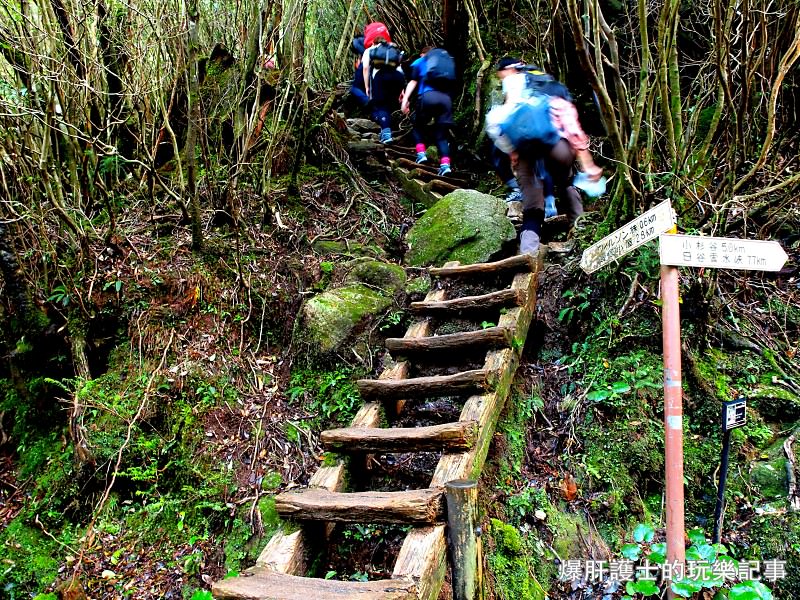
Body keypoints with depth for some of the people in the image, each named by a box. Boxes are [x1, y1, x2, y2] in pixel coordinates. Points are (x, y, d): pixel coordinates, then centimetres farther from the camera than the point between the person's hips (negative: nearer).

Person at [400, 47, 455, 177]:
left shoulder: (419, 62, 24)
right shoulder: (445, 61, 33)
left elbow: (413, 82, 11)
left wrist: (405, 99, 3)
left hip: (428, 96, -2)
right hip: (446, 98, 2)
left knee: (418, 126, 20)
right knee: (441, 134, 5)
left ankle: (421, 153, 2)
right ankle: (445, 163, -13)